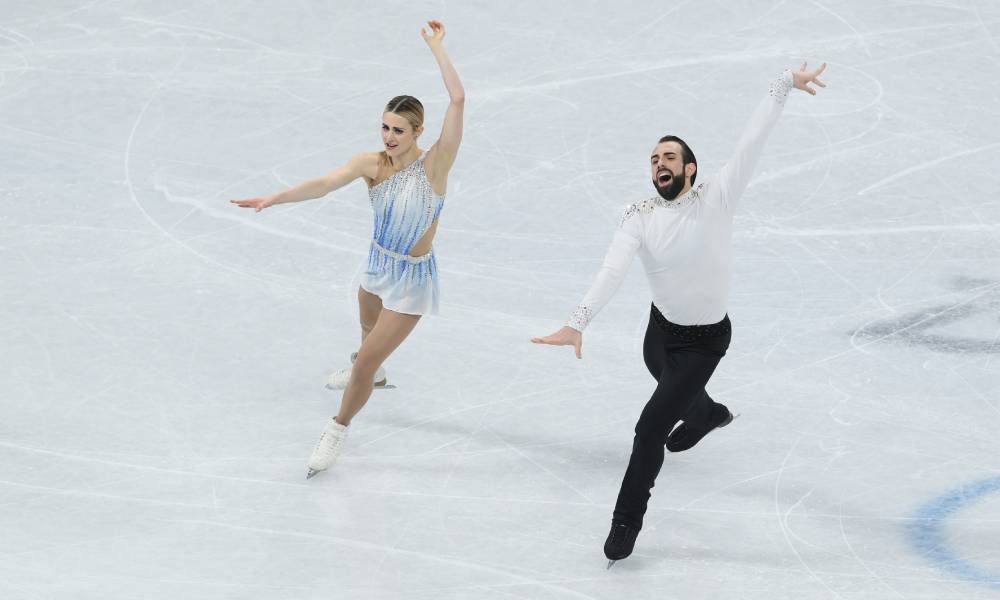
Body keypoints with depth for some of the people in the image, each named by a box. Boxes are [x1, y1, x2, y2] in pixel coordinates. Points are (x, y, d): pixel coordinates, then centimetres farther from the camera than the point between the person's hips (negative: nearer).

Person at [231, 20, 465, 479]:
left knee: (366, 361, -6)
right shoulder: (372, 164, -12)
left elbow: (458, 100, -33)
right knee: (369, 331, 34)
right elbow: (326, 183, -27)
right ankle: (372, 373, 68)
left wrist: (436, 47, -30)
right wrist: (274, 198, -41)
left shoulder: (434, 164, -22)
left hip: (412, 279, -5)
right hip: (377, 265, 5)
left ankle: (338, 429, 16)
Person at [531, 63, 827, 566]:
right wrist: (579, 321, -41)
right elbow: (613, 269, -26)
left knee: (651, 428, -13)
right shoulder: (639, 217, -13)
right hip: (660, 330, 5)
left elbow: (751, 144, -22)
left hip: (706, 339, -5)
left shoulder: (715, 200, -18)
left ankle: (626, 521, 1)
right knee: (675, 391, 35)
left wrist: (782, 88, -26)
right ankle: (709, 414, 72)